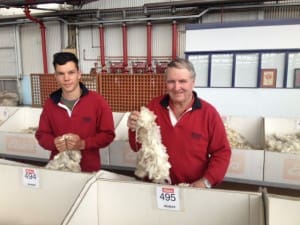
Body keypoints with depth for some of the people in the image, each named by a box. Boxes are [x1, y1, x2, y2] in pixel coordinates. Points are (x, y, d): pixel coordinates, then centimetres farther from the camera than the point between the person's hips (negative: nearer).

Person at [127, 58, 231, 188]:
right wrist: (135, 129, -13)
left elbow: (222, 152, 1)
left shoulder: (209, 113, -6)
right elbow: (138, 147, 6)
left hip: (195, 190, 0)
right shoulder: (154, 106, 0)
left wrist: (206, 181, -10)